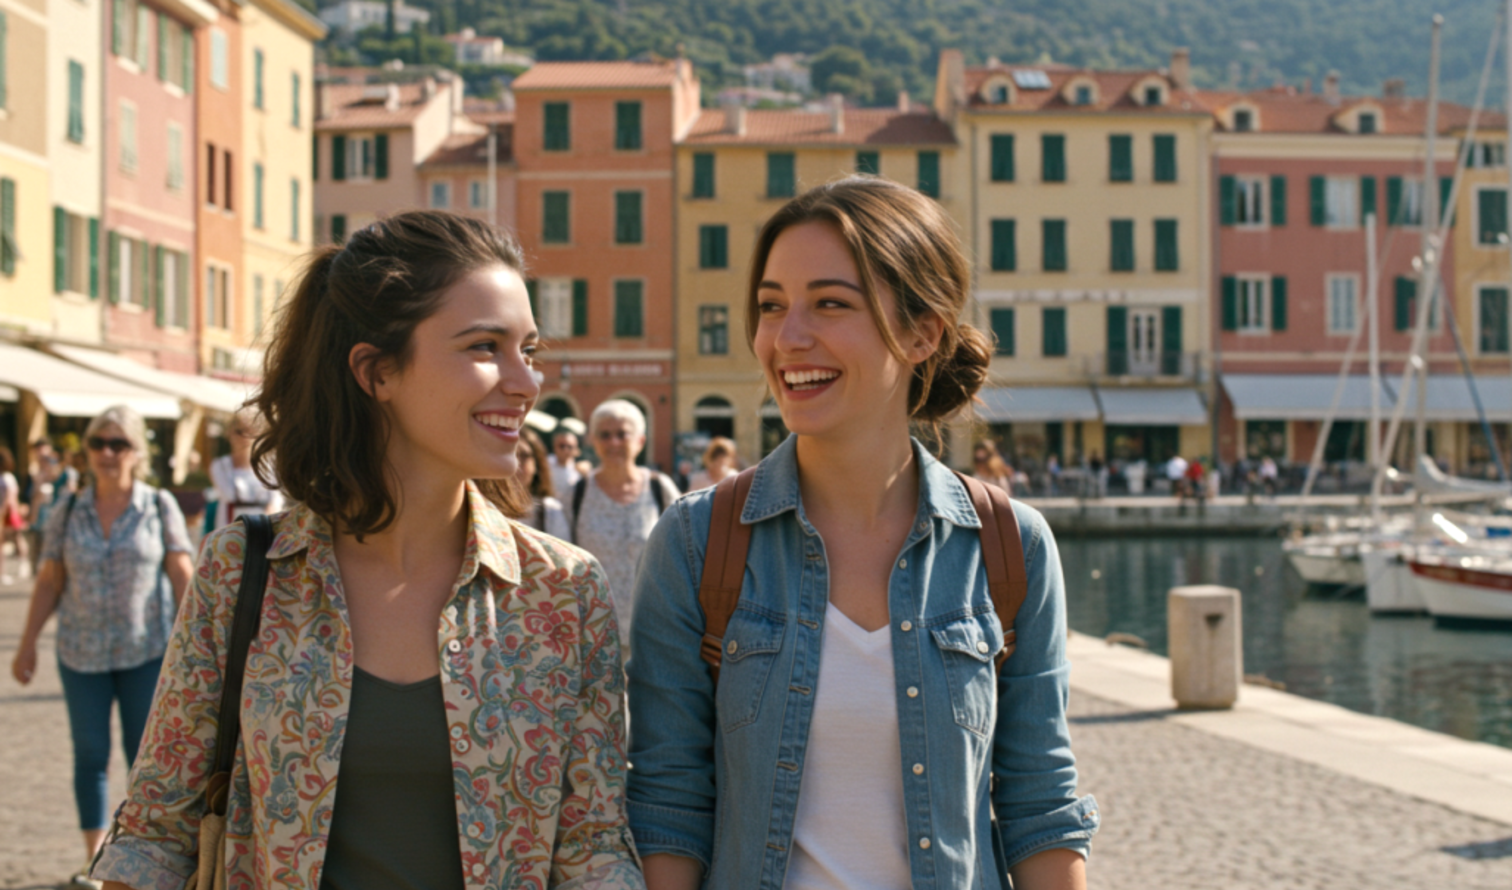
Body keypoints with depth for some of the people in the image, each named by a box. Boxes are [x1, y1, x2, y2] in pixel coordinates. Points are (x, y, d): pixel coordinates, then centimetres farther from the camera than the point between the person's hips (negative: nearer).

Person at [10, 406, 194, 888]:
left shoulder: (160, 506, -2)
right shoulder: (68, 512, 3)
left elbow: (183, 576, -2)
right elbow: (49, 582, 6)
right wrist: (28, 644, 4)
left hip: (146, 651, -2)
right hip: (82, 653, 2)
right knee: (90, 753, 6)